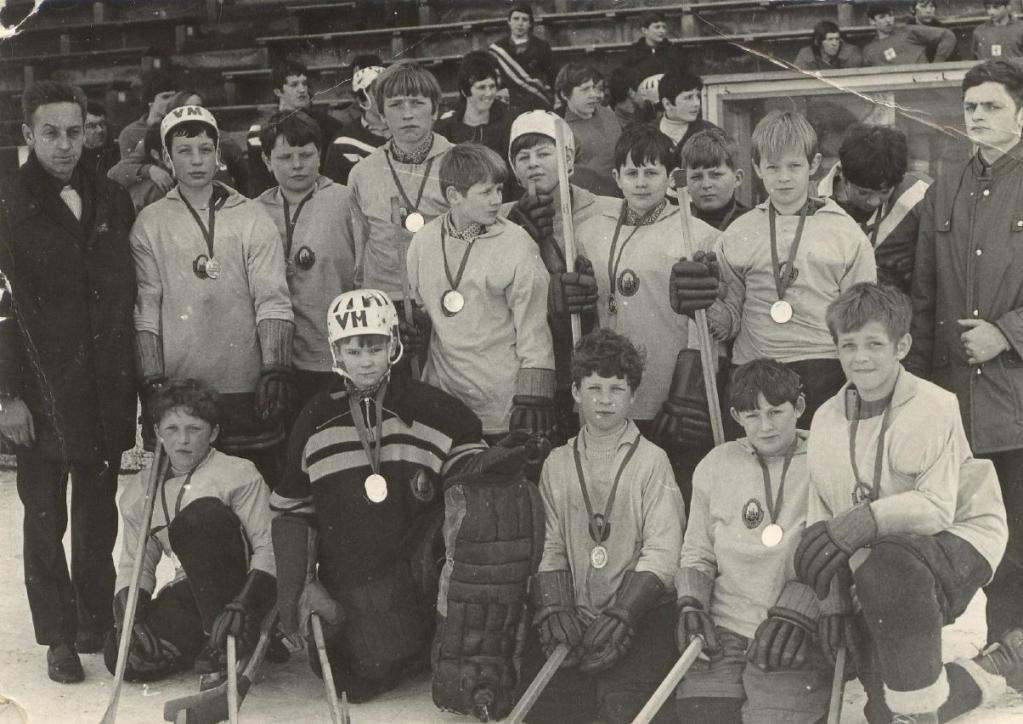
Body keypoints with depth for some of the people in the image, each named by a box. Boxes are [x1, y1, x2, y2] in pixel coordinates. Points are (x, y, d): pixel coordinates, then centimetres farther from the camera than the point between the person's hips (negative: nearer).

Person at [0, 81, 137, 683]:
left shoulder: (112, 200, 8)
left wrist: (137, 379, 8)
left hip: (106, 390, 3)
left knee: (99, 515, 11)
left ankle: (97, 623, 24)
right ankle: (60, 637, 16)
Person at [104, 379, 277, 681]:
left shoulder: (239, 473, -7)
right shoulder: (139, 490, 7)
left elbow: (268, 548, -14)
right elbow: (135, 565, 8)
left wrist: (242, 605, -29)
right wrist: (129, 619, -12)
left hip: (246, 588, -4)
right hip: (190, 593, 5)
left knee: (202, 513, -29)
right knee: (122, 656, -21)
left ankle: (224, 638, -24)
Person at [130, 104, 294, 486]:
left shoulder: (251, 216, 4)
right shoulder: (150, 223, 5)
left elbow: (272, 300, -2)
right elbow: (145, 309, 2)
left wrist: (276, 371, -11)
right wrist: (152, 382, -4)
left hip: (247, 385, 0)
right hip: (178, 390, 1)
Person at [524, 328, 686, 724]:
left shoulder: (652, 460, 1)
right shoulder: (557, 464, 13)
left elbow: (662, 554, -6)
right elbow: (550, 547, 8)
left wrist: (621, 614, -15)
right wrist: (555, 607, -8)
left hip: (640, 611, -3)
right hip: (576, 615, 3)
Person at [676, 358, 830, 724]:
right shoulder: (715, 465, 12)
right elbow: (697, 554, 18)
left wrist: (797, 611, -16)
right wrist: (691, 604, 1)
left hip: (796, 641, -3)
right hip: (722, 632, 3)